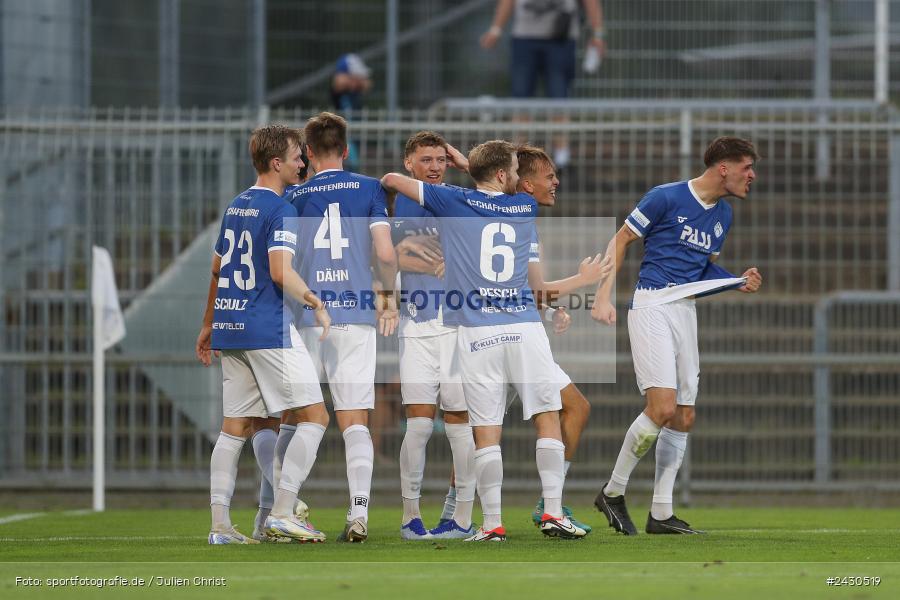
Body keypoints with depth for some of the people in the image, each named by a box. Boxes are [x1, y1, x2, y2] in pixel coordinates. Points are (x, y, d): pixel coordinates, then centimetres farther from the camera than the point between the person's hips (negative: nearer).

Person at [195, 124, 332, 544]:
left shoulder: (235, 207, 16)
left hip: (230, 329, 8)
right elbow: (280, 272, -21)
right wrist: (316, 305, -12)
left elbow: (217, 270, 23)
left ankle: (220, 525, 4)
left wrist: (208, 325, 30)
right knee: (314, 416, -3)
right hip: (269, 331, -8)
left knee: (234, 427, 9)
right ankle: (282, 514, -9)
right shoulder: (279, 210, -10)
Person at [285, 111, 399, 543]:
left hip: (306, 317, 0)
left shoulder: (293, 197, 6)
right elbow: (385, 253, -3)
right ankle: (359, 512, -12)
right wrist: (388, 295, 14)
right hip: (356, 314, 0)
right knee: (355, 421, 0)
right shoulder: (369, 189, 4)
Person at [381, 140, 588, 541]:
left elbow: (393, 180, 13)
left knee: (486, 430, 0)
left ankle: (492, 523, -1)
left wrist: (389, 186, 38)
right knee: (548, 417, 8)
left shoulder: (454, 202, 5)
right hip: (525, 327, 1)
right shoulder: (527, 208, 11)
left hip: (476, 333, -1)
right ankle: (552, 512, 2)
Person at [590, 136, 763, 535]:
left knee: (684, 418, 4)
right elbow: (621, 240, -2)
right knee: (663, 407, -19)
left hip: (687, 308, 8)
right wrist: (604, 297, -10)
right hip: (652, 304, -8)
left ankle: (661, 514, 11)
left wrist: (740, 282, 4)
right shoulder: (667, 198, -9)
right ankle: (612, 493, -3)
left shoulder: (723, 214, 13)